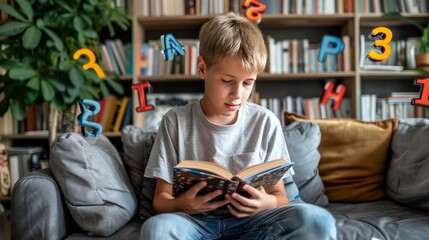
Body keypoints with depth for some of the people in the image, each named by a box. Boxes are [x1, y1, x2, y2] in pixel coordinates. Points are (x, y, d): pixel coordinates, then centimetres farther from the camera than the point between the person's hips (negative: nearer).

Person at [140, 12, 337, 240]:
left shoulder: (265, 123, 1)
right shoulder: (176, 121, -2)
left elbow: (280, 195, 7)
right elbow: (161, 199, 1)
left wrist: (267, 203, -18)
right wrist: (182, 205, -23)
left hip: (248, 221, 2)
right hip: (195, 221, -1)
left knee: (318, 221, -27)